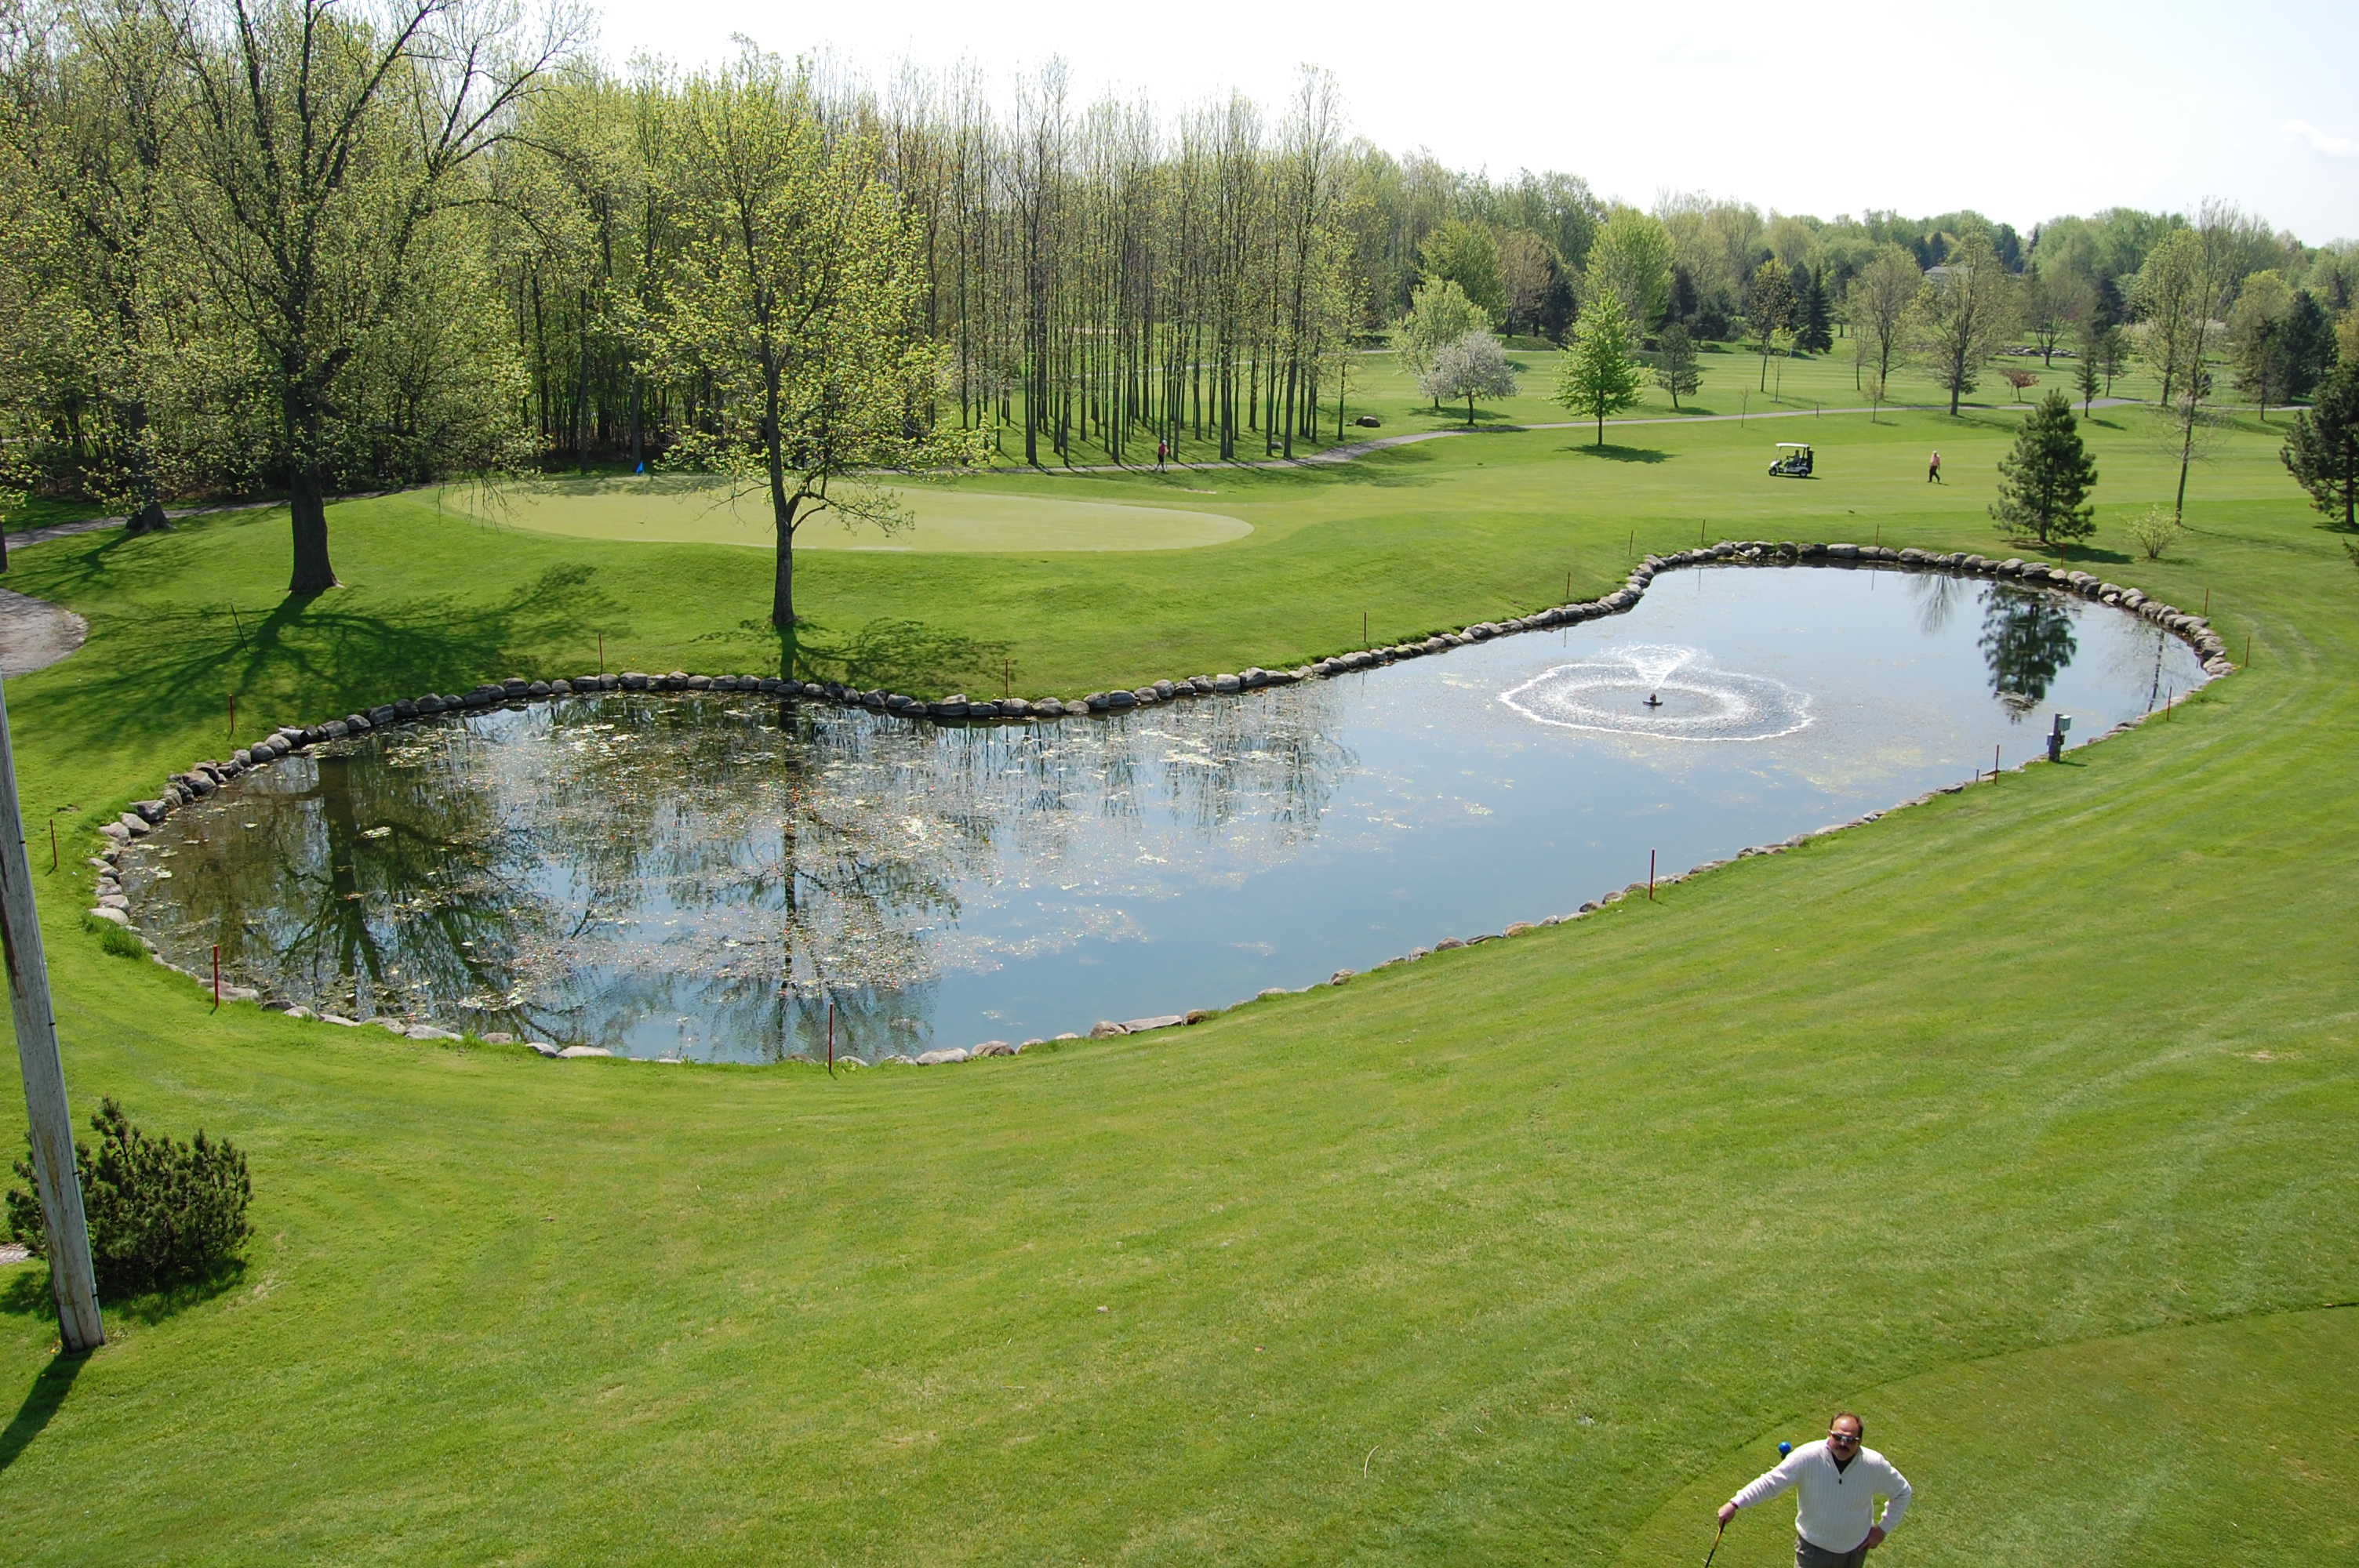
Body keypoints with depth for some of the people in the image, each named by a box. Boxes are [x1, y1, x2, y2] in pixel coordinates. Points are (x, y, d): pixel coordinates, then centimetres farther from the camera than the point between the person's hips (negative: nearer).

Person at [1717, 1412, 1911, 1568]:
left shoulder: (1875, 1465, -19)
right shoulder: (1808, 1457, -26)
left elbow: (1903, 1492, 0)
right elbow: (1771, 1481, -25)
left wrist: (1884, 1528, -1)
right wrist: (1735, 1504, -33)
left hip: (1854, 1550, 2)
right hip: (1813, 1548, -2)